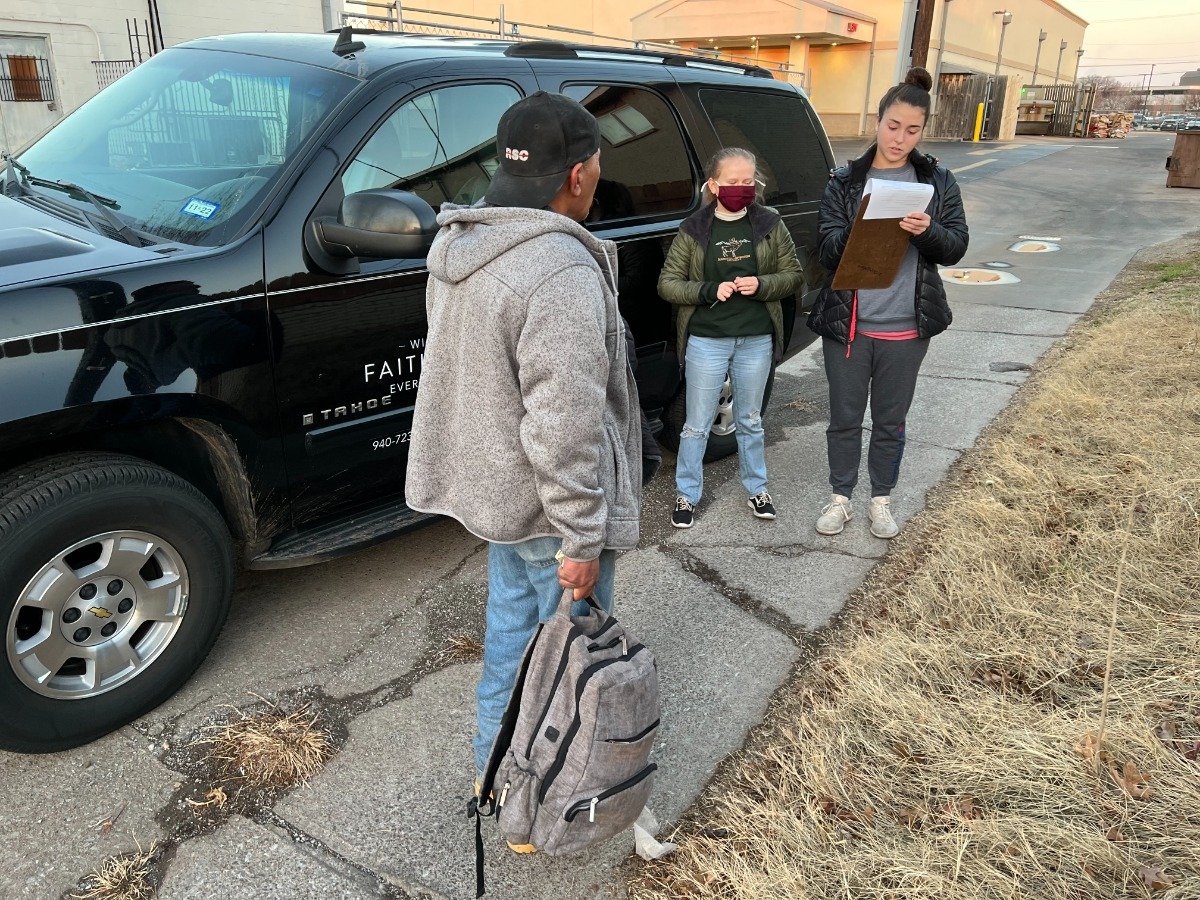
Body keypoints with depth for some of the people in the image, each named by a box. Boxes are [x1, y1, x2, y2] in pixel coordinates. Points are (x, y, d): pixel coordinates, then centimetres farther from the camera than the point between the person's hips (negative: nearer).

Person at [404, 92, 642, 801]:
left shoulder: (458, 246, 4)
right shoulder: (562, 272, -27)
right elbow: (565, 427, -28)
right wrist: (582, 541, -19)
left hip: (493, 484, 9)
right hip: (548, 508, -9)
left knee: (511, 624, 23)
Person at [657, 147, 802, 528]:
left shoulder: (770, 224, 2)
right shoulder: (693, 229, -3)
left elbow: (793, 275, 4)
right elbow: (667, 283, -3)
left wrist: (761, 285, -16)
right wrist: (709, 291, -19)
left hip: (757, 340, 2)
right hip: (706, 340, -2)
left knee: (750, 421, 17)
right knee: (697, 425, 6)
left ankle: (757, 488, 33)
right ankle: (687, 495, 21)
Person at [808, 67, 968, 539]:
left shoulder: (938, 181, 4)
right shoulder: (845, 181, 0)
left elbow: (956, 247, -2)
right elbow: (828, 249, -8)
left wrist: (927, 231, -23)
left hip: (907, 327, 1)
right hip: (849, 323, -1)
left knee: (890, 421, 14)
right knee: (845, 417, 10)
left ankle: (881, 500, 32)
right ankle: (841, 497, 29)